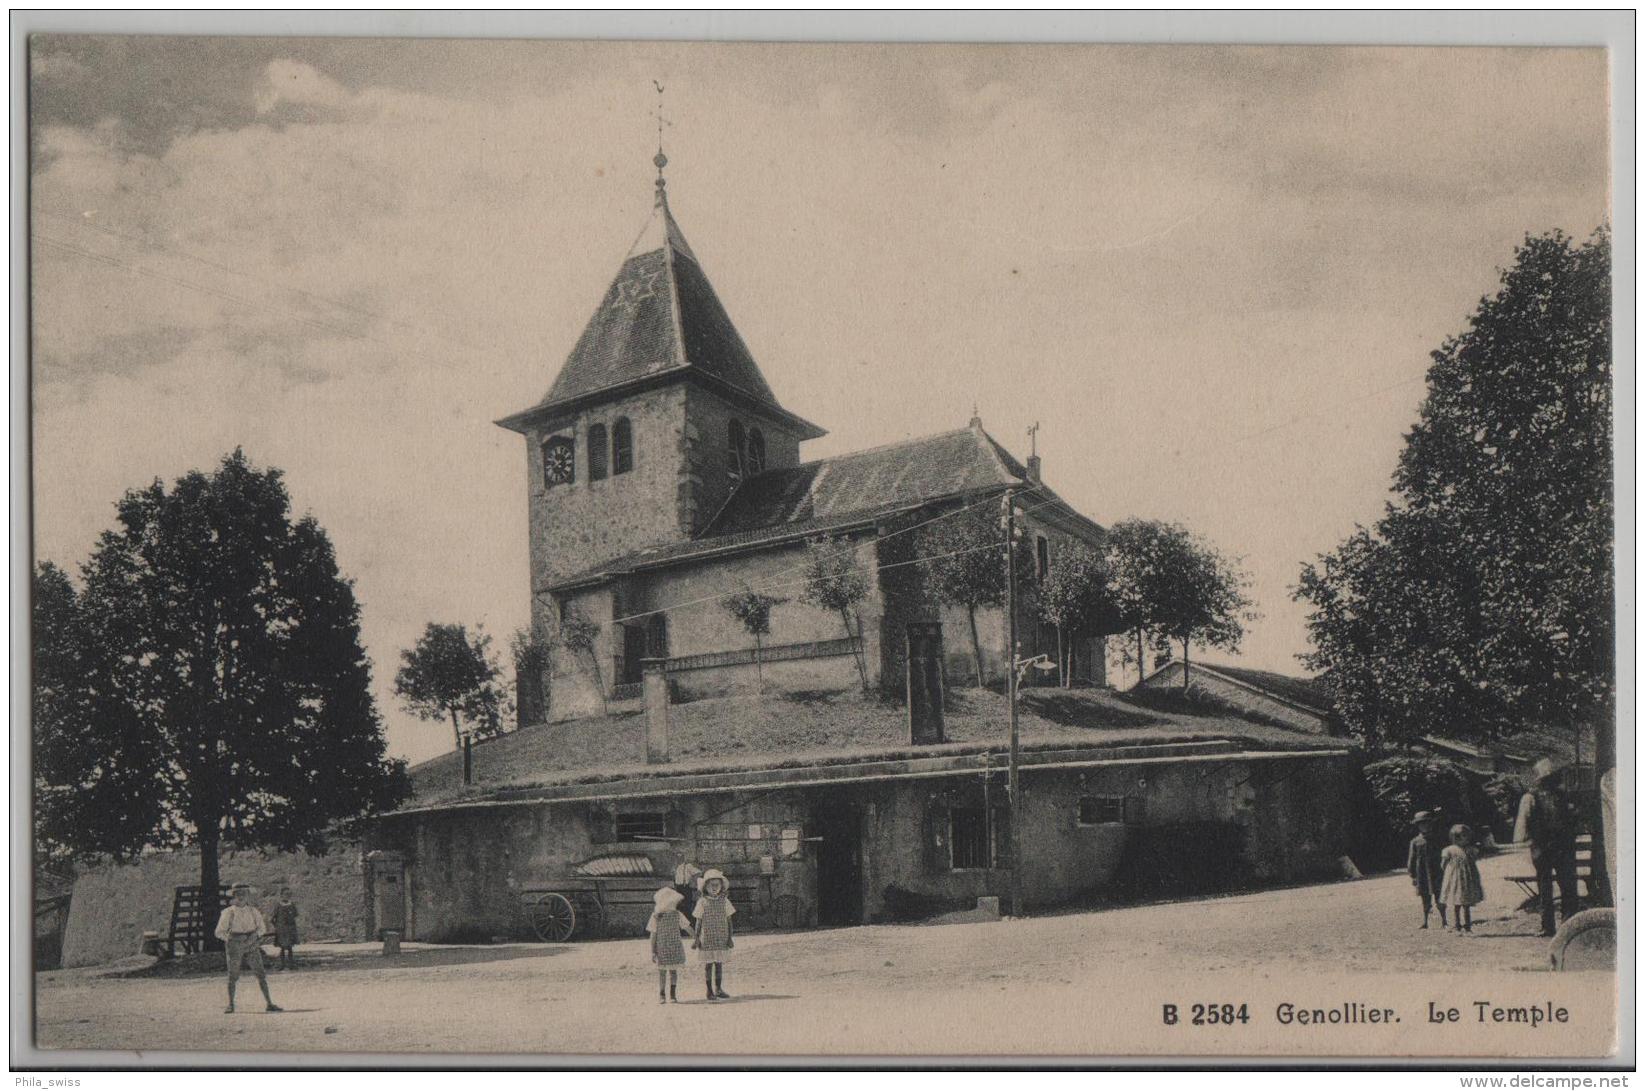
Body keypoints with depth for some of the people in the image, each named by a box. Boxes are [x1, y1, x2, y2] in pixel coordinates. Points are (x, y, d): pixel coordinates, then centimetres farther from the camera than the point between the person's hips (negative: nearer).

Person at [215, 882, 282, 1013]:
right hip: (235, 946, -2)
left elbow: (262, 927, 12)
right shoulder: (228, 913, -2)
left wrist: (255, 935, -6)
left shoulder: (253, 911, 5)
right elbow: (220, 932, 0)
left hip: (252, 945, 2)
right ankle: (230, 1005, 18)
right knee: (233, 976, 2)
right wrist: (231, 938, -12)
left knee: (261, 974, -3)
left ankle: (270, 1003, -1)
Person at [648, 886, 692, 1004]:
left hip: (675, 948, 2)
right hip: (662, 949, -2)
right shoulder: (656, 916, -7)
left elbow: (687, 928, 12)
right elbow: (653, 935, -4)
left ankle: (672, 994, 16)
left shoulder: (677, 915, 1)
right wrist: (653, 951, -5)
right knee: (662, 971, 4)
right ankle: (661, 995, 16)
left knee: (673, 970, 6)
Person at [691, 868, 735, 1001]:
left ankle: (719, 989, 17)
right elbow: (699, 922, -1)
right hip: (707, 939, -2)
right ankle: (710, 991, 11)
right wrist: (696, 938, -4)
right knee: (708, 964, 2)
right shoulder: (702, 902, -3)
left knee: (719, 964, 7)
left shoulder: (724, 901, 3)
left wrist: (730, 938, 3)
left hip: (721, 939, 2)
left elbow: (728, 920, 6)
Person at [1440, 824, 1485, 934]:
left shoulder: (1471, 850, 5)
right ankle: (1457, 928, 6)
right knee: (1456, 905, 0)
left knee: (1467, 905, 8)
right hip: (1455, 881, -4)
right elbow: (1443, 865, 0)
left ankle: (1467, 927, 16)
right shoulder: (1449, 851, -5)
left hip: (1469, 882, 4)